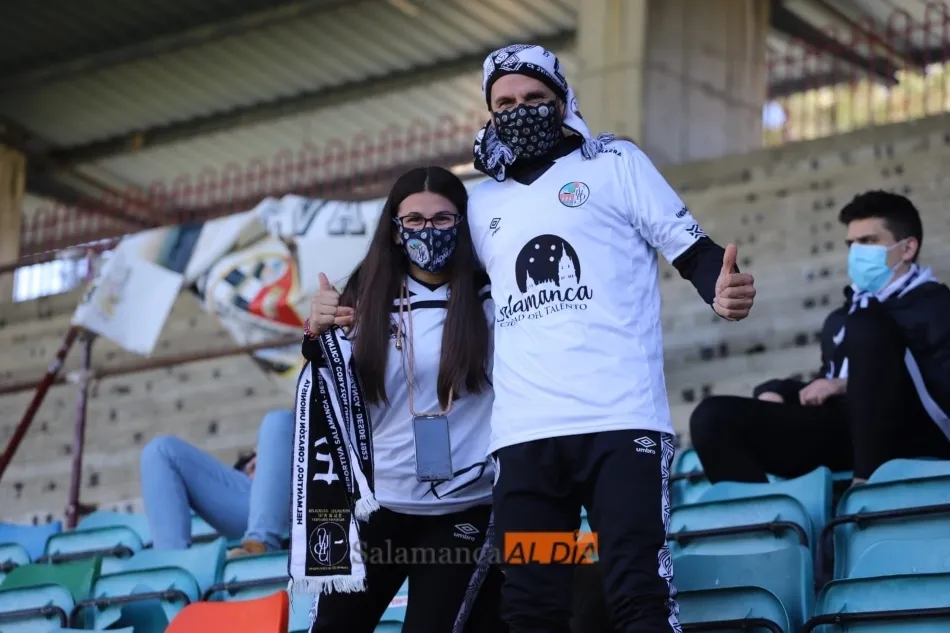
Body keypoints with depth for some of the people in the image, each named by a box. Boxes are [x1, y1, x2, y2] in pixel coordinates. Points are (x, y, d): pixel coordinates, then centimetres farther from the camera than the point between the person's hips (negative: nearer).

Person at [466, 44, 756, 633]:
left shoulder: (616, 164, 8)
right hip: (522, 434, 4)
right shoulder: (484, 204, 20)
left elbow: (692, 250, 3)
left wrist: (723, 287, -20)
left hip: (620, 421, -4)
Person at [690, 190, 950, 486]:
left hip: (913, 433, -5)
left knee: (866, 326, -30)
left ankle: (867, 483, -33)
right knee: (714, 416, -14)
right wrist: (779, 395, 9)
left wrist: (850, 386, -10)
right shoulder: (842, 319, 31)